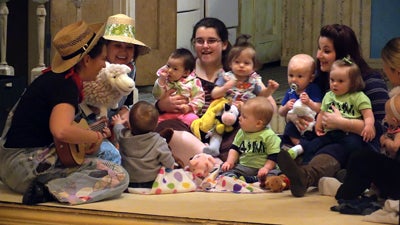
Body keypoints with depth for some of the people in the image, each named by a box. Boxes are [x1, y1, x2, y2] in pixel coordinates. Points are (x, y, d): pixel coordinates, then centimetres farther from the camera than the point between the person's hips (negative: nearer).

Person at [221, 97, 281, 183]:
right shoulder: (241, 133, 12)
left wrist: (266, 168, -22)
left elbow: (273, 156, -8)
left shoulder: (269, 136, -7)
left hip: (260, 169, -6)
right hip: (243, 167, 6)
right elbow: (235, 149, 18)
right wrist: (230, 162, 1)